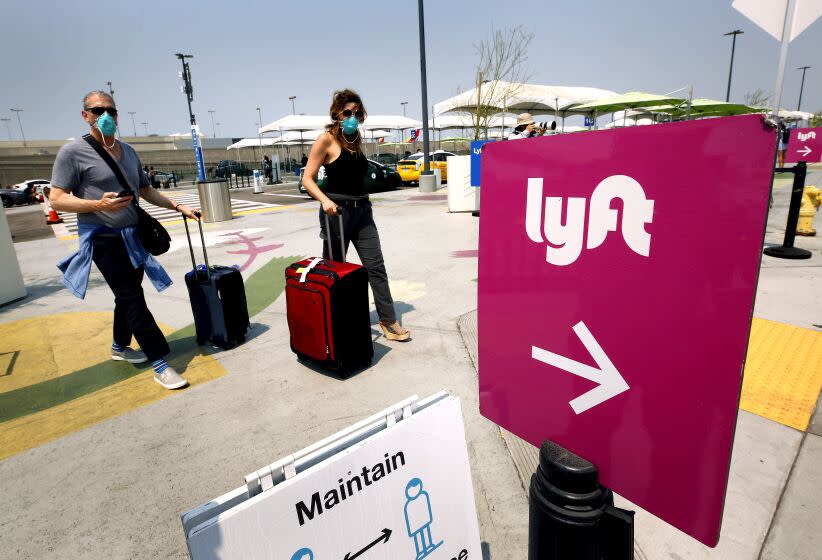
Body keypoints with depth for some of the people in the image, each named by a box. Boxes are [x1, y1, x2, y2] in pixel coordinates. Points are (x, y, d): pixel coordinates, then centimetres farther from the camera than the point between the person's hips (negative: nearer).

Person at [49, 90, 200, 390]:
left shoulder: (128, 152, 12)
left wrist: (178, 206, 8)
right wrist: (98, 204, -26)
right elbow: (56, 199, -11)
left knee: (128, 295, 17)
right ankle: (160, 364, -7)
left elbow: (146, 190, 19)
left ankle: (120, 346, 38)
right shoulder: (73, 151, -8)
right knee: (133, 298, -10)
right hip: (103, 238, -7)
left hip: (133, 236, 7)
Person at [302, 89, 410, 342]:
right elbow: (307, 179, -9)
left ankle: (388, 322, 9)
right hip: (337, 210, -6)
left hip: (362, 210, 6)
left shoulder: (356, 140, 14)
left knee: (376, 267, 2)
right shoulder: (326, 139, -6)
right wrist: (325, 200, -26)